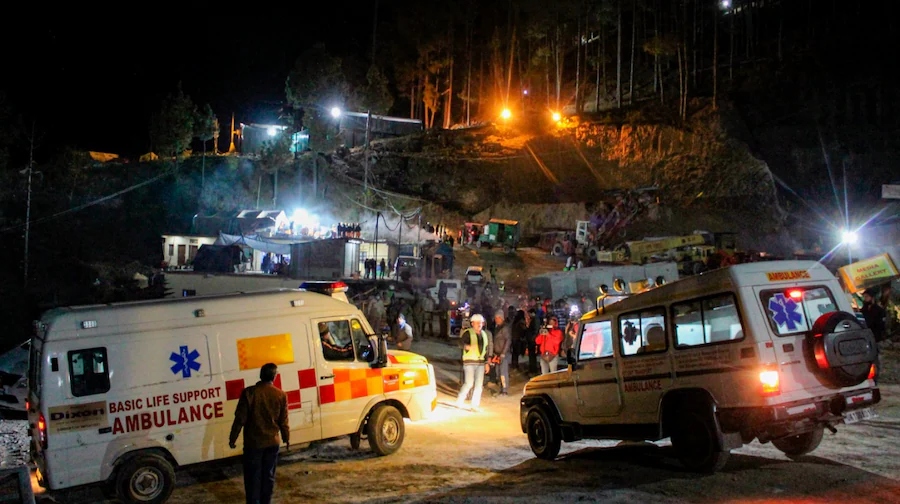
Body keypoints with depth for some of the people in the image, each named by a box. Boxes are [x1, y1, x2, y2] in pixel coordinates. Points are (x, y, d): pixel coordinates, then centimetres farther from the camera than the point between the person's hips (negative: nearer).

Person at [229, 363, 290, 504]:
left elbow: (240, 418, -10)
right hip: (272, 442, 2)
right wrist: (286, 438, 17)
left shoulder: (249, 392, -12)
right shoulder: (281, 395, -5)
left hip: (253, 442, -2)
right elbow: (283, 421, 2)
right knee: (268, 475, 13)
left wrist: (232, 438, 1)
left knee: (253, 476, 7)